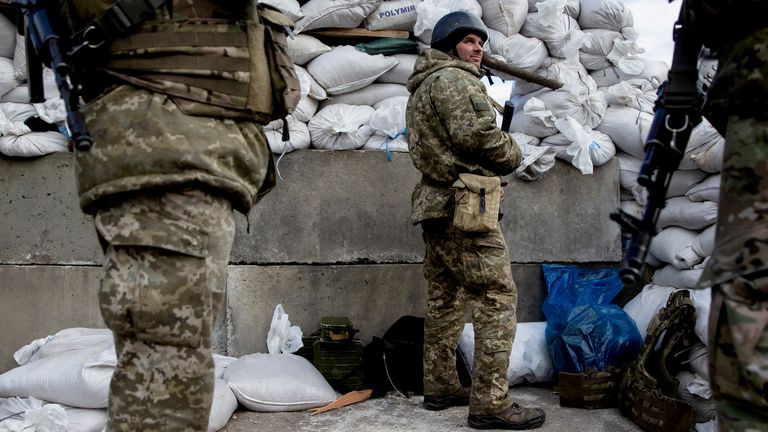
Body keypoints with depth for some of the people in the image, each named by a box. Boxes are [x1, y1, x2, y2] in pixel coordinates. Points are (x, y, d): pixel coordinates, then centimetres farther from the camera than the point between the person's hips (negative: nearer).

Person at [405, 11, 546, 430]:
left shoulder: (421, 88, 24)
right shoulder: (454, 78, -8)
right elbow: (478, 134, -20)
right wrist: (512, 153, -1)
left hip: (434, 203, 11)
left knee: (444, 297, 14)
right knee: (497, 297, -10)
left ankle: (441, 387, 21)